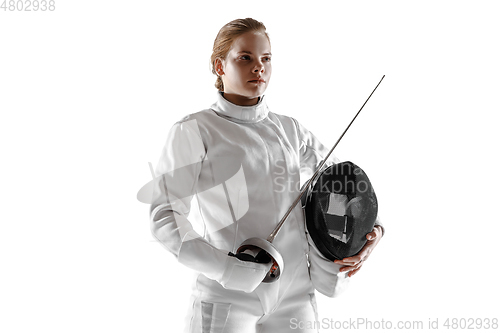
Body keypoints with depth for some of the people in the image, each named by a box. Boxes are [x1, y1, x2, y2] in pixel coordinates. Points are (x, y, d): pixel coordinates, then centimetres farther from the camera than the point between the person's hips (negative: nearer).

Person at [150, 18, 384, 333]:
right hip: (227, 295, -4)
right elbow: (165, 217, -8)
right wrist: (227, 268, -18)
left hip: (295, 293, 4)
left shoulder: (290, 130, 9)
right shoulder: (193, 130, -4)